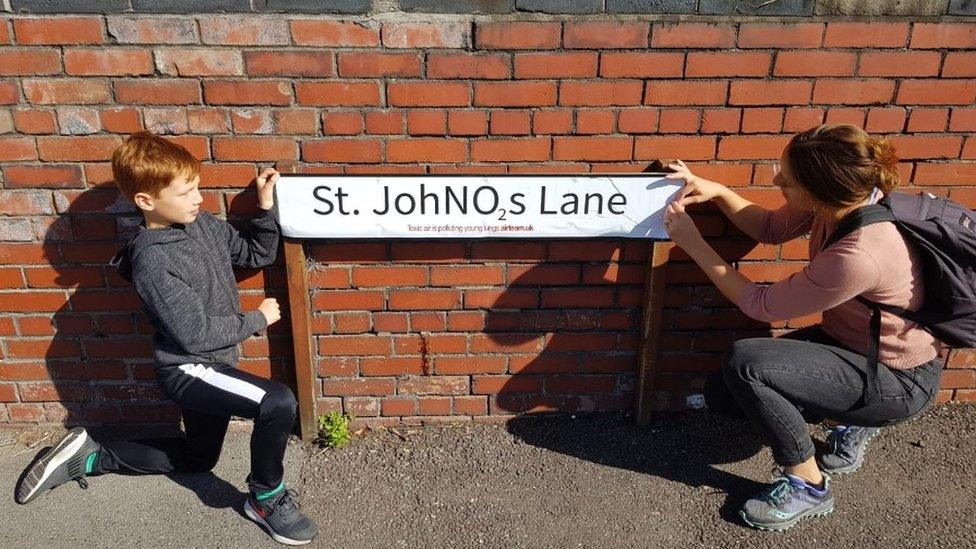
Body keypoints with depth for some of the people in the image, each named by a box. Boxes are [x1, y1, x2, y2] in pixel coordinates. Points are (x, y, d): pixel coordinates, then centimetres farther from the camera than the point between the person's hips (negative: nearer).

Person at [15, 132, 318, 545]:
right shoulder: (152, 261, -24)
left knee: (197, 458, 27)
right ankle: (265, 497, -5)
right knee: (279, 403, -31)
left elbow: (257, 254, 8)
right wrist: (258, 318, -12)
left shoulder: (203, 223, -3)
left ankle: (88, 456, 36)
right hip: (187, 369, -8)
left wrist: (266, 206, -7)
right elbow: (194, 333, -23)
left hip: (213, 364, 9)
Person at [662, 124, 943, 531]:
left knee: (744, 362, -27)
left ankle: (809, 487, -4)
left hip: (897, 380, -8)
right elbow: (770, 228, 4)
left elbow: (760, 305, -24)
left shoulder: (858, 256, -38)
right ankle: (848, 423, 21)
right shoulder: (844, 199, -15)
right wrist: (717, 192, -12)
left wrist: (693, 244, -19)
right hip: (847, 340, 8)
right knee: (724, 393, 1)